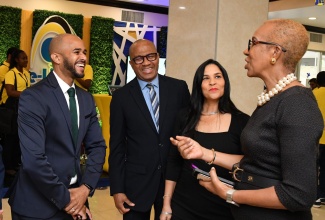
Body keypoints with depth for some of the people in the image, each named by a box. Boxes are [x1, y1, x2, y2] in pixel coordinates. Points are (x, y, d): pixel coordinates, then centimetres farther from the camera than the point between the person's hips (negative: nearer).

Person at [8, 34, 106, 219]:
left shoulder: (86, 99, 7)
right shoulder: (33, 98, -16)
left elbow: (97, 146, 7)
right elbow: (32, 159, -22)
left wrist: (86, 187, -7)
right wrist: (65, 200, -14)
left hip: (76, 198, 6)